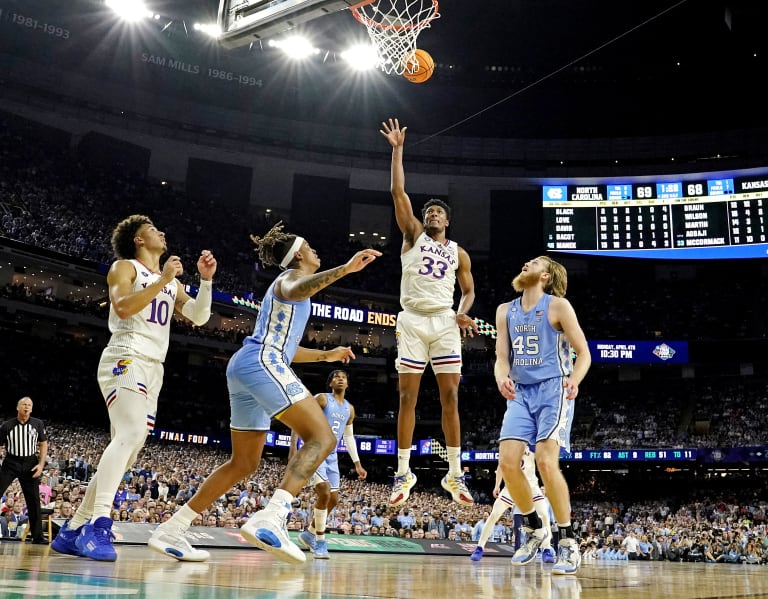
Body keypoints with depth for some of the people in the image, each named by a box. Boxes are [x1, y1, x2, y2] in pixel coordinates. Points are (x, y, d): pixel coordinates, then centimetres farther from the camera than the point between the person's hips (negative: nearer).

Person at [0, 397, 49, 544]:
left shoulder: (38, 424, -1)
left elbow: (43, 444, 5)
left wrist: (41, 464, -7)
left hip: (30, 464, 1)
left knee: (34, 501, 3)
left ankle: (37, 536, 11)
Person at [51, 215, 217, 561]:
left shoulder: (172, 282, 24)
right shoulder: (125, 267, 4)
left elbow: (198, 317, 12)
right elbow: (123, 307, -14)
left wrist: (206, 280, 1)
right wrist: (162, 280, -16)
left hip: (153, 370, 8)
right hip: (126, 360, -8)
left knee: (127, 453, 6)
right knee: (131, 433, -30)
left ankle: (72, 531, 13)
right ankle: (97, 527, -36)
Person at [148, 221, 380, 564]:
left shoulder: (287, 283, 32)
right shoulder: (292, 275, 4)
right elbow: (296, 290, -25)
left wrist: (325, 355, 41)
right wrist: (345, 269, -35)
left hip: (244, 367, 10)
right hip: (262, 363, -10)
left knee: (244, 464, 15)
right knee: (322, 437, -19)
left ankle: (170, 531, 15)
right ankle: (269, 520, -35)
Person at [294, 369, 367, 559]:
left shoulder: (349, 409, 13)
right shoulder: (322, 399, -7)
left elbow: (349, 437, 21)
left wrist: (357, 464, 16)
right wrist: (293, 448, -21)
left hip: (331, 455, 7)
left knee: (333, 499, 7)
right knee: (324, 493, -20)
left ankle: (309, 534, 26)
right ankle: (320, 541, -8)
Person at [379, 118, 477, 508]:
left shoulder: (458, 253, 15)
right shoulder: (413, 236, 11)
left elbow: (469, 290, 17)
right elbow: (398, 191, 3)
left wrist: (463, 314, -5)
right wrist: (398, 149, 1)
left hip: (444, 323, 1)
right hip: (412, 321, -1)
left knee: (450, 398, -2)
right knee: (407, 397, -2)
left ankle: (454, 474, 3)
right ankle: (404, 473, 4)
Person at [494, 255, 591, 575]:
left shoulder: (558, 306, -3)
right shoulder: (505, 311, 12)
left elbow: (583, 352, -4)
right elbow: (502, 357, 10)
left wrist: (574, 380, -24)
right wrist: (502, 378, -14)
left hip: (552, 390, -5)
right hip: (521, 393, 5)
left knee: (546, 462, -19)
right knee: (507, 462, -8)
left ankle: (568, 541, -4)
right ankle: (534, 528, 14)